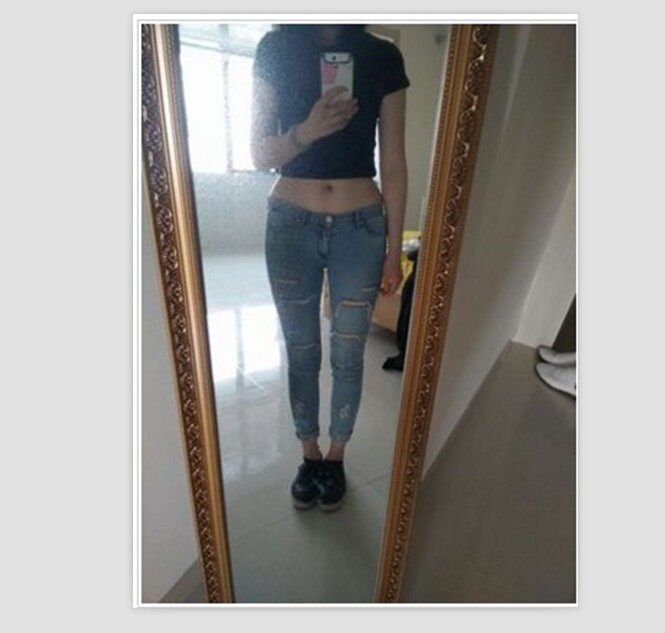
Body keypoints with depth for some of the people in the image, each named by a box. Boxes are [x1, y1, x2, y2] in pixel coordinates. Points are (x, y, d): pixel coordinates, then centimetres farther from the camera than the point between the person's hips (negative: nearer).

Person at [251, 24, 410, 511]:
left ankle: (336, 457, 35)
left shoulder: (383, 57, 4)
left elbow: (394, 164, 2)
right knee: (301, 354, 10)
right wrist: (307, 131, -19)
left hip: (361, 227, 0)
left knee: (348, 358, 8)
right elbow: (260, 153, 1)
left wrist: (394, 250, -2)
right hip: (291, 225, 1)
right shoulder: (275, 49, 5)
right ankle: (310, 453, 36)